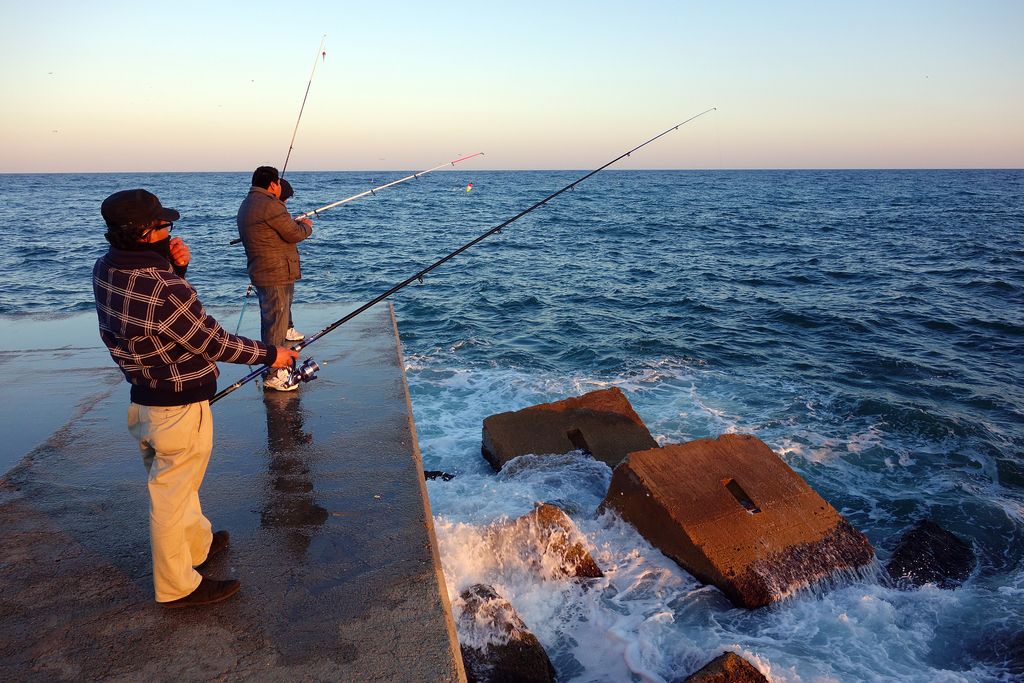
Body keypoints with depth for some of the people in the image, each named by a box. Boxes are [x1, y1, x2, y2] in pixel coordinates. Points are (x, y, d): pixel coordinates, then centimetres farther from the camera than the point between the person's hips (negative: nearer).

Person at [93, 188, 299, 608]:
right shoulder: (166, 291, -30)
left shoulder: (105, 270, -4)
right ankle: (178, 587, 25)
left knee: (174, 482, 25)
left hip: (141, 397, 8)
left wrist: (174, 268, -6)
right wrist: (270, 355, -6)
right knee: (171, 496, 7)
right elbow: (214, 343, -19)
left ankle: (198, 543, 48)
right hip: (179, 408, -8)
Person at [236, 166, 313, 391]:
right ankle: (272, 375, 1)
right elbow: (294, 234, -15)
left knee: (270, 321, 19)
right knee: (276, 324, -4)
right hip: (277, 275, -10)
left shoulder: (246, 205, 15)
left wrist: (294, 223, 15)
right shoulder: (270, 205, -17)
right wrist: (306, 225, 5)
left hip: (261, 274, 10)